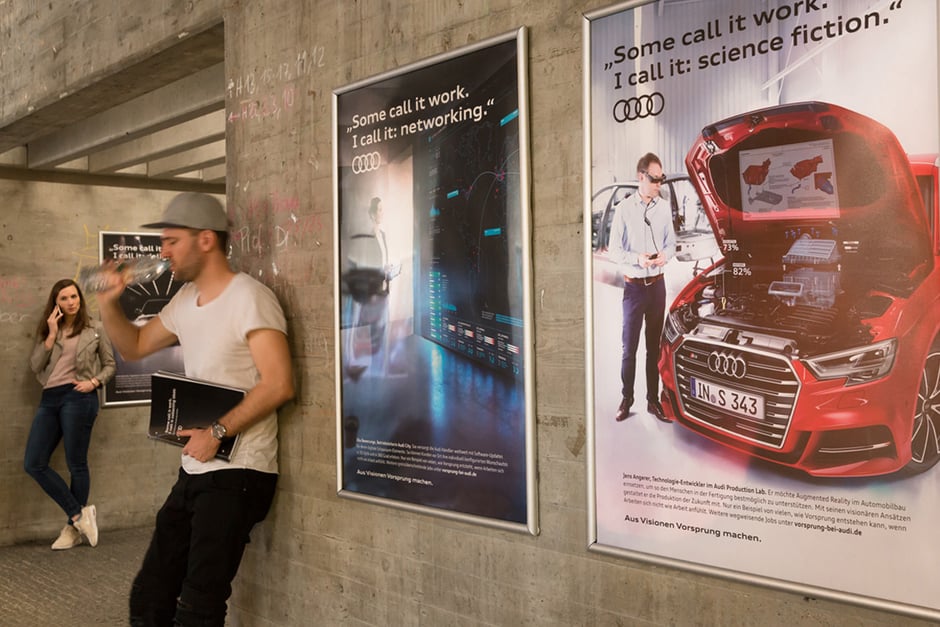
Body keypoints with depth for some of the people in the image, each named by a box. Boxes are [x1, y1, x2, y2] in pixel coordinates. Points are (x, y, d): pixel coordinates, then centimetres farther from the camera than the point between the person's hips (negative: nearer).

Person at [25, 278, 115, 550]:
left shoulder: (94, 329, 6)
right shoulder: (46, 330, 15)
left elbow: (110, 364, 10)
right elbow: (35, 366, 3)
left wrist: (94, 382, -9)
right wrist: (51, 335, -4)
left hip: (78, 397, -5)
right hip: (50, 399, 5)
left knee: (76, 464, 0)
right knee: (33, 464, -4)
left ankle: (73, 528, 12)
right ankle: (80, 514, 3)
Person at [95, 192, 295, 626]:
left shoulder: (248, 298, -14)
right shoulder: (185, 300, 13)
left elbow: (279, 385, -22)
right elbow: (134, 347, 24)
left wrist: (218, 431, -23)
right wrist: (109, 304, 8)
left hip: (237, 474, -8)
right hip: (194, 471, 8)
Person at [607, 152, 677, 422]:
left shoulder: (664, 208, 5)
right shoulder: (623, 209, -8)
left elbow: (671, 244, 12)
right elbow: (614, 251, -7)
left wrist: (665, 255, -11)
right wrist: (638, 259, -23)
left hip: (657, 284, 4)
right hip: (634, 286, -4)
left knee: (654, 346, 10)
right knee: (629, 347, 2)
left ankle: (653, 400, 17)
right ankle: (626, 400, 13)